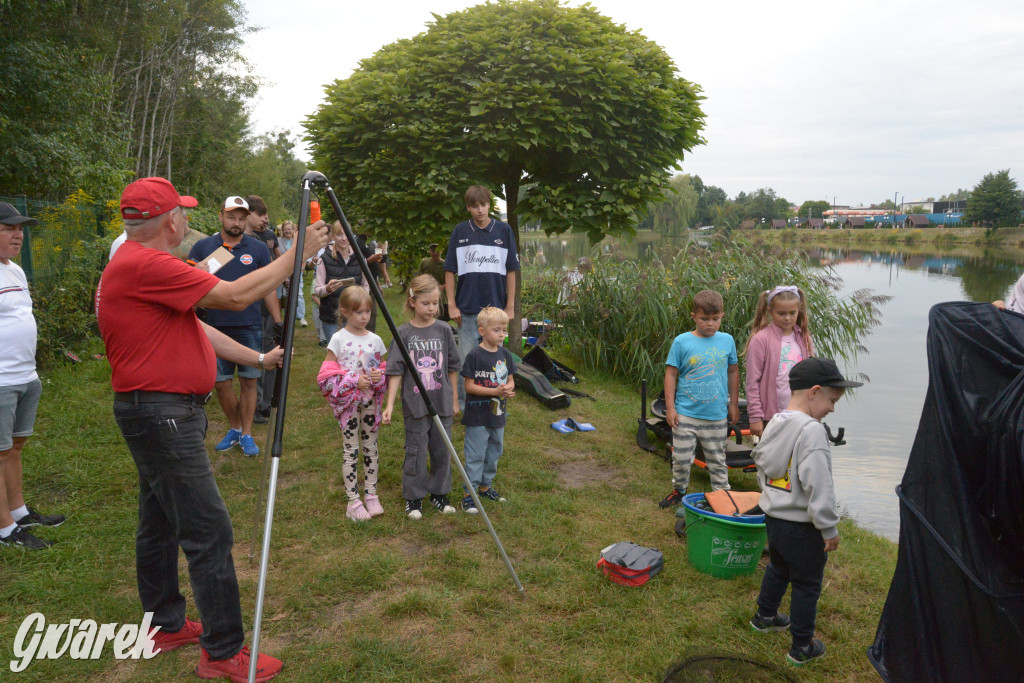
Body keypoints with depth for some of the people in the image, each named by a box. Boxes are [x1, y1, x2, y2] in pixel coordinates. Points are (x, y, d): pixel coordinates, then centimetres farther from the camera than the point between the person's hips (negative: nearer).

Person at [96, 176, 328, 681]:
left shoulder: (139, 264, 14)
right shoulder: (142, 265, -19)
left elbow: (195, 327, 17)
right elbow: (233, 296, -21)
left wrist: (259, 359, 15)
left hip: (159, 412, 11)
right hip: (162, 414, -11)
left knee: (160, 521, 18)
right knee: (209, 532, -6)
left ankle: (166, 625, 33)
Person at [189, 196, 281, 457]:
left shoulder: (258, 249, 3)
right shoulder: (203, 247, 4)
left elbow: (268, 289, 5)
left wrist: (279, 324, 0)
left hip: (249, 327, -1)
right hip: (215, 327, 1)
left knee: (248, 381, 5)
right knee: (220, 382, 6)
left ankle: (246, 435, 17)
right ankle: (234, 428, 26)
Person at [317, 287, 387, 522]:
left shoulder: (375, 340, 4)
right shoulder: (338, 339, -6)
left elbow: (384, 369, 12)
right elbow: (327, 374, -7)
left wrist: (378, 376, -10)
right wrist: (354, 380, -18)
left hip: (370, 400, 3)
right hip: (348, 401, -3)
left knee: (370, 447, 9)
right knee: (350, 449, 1)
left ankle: (371, 496, 20)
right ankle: (353, 501, 8)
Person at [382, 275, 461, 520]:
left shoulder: (443, 329, 0)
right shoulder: (403, 333, -6)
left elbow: (452, 367, 7)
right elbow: (395, 371, -7)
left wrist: (454, 399, 10)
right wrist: (389, 405, -14)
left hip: (441, 403, 2)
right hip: (415, 405, -2)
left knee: (442, 451, 11)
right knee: (416, 452, 4)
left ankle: (439, 493, 29)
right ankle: (413, 498, 21)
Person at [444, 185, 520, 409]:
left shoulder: (504, 230, 2)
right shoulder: (460, 231, 1)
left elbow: (510, 271, 4)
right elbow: (450, 270, 3)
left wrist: (510, 306, 0)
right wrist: (452, 305, -3)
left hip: (496, 307, 1)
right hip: (467, 308, 0)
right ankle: (463, 404, 19)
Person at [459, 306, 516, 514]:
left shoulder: (505, 354, 5)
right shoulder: (474, 356, -14)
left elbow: (510, 381, 13)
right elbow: (469, 386, -15)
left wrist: (508, 389, -11)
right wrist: (495, 391, -23)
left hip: (497, 416, 7)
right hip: (477, 417, -6)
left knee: (493, 453, 18)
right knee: (475, 455, -1)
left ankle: (486, 486, 35)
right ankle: (469, 493, 8)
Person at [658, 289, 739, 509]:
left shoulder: (727, 340, 2)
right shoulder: (682, 342, -7)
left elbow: (733, 372, 13)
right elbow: (671, 374, -3)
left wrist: (734, 404, 15)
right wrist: (670, 407, -6)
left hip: (717, 414, 1)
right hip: (685, 413, -1)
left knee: (717, 459, 13)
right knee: (681, 458, 8)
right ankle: (679, 491, 32)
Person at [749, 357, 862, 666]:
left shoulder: (773, 424, 3)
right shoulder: (811, 430, -24)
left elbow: (761, 468, 14)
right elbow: (819, 486, -25)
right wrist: (829, 529, -16)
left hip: (773, 516, 8)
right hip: (801, 526, -8)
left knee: (778, 568, 28)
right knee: (806, 585, 9)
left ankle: (764, 616, 46)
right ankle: (802, 647, 21)